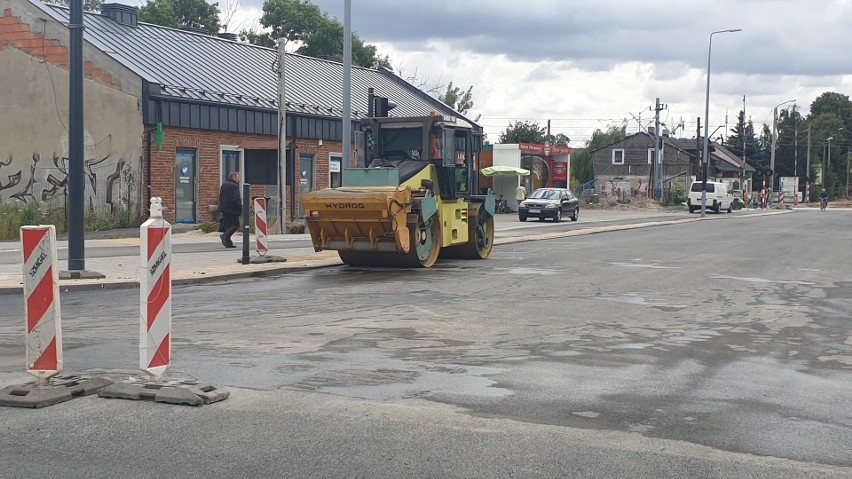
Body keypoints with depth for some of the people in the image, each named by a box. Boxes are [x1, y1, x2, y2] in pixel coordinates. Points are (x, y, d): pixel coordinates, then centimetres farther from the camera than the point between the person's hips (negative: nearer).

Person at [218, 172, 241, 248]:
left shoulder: (223, 185, 14)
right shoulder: (234, 186, -13)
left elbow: (220, 197, 18)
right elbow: (236, 199, -19)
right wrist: (240, 209, -12)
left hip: (224, 209, 9)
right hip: (232, 210, -8)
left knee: (227, 224, 11)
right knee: (236, 225, -3)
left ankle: (228, 242, 9)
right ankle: (225, 235, -21)